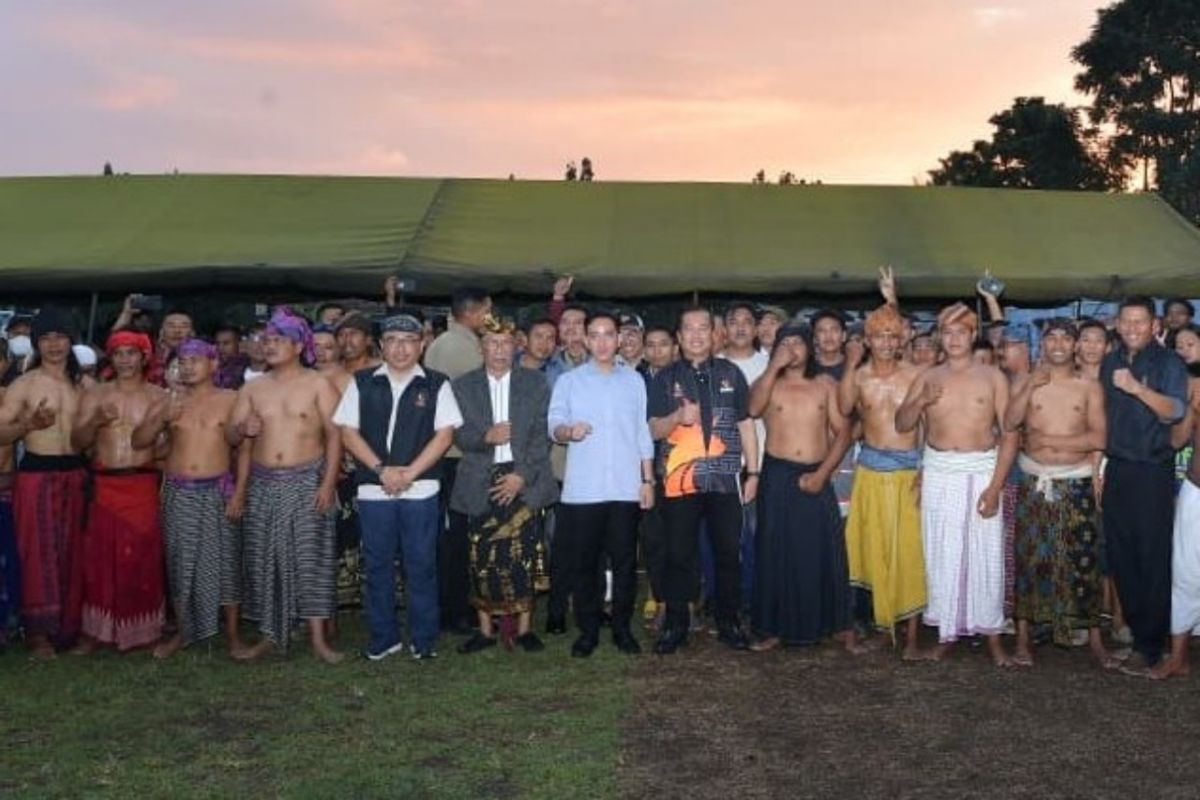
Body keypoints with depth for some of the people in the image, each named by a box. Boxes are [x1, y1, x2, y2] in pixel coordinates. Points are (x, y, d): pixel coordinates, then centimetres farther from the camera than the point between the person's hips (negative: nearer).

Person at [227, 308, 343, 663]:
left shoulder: (318, 385, -2)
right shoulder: (252, 389, 10)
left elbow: (334, 434, -7)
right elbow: (230, 436, 11)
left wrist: (328, 483, -15)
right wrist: (243, 429, -14)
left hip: (307, 481, -4)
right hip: (263, 484, 4)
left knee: (310, 558, -5)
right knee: (264, 559, 6)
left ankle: (318, 638, 0)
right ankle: (269, 635, 17)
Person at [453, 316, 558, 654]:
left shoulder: (535, 382, 7)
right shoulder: (463, 386, 10)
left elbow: (542, 434, 1)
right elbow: (460, 435, 4)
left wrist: (521, 475, -9)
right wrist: (486, 437, -16)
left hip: (523, 480, -1)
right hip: (481, 483, 1)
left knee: (524, 556, -2)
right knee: (482, 558, -1)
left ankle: (524, 627, 10)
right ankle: (485, 629, 11)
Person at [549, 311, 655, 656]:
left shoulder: (634, 380, 11)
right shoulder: (569, 381, 6)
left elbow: (643, 433, 11)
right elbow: (553, 424, -3)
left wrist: (648, 479, 7)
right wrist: (568, 431, -25)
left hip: (626, 488, 1)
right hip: (582, 489, -1)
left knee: (625, 560, 4)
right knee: (584, 562, 3)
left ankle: (622, 628, 16)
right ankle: (588, 630, 14)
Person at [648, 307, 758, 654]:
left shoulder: (730, 373, 9)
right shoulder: (665, 378, 6)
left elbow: (746, 424, 10)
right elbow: (653, 431, 0)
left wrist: (753, 472, 4)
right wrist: (678, 416, -20)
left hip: (725, 480, 1)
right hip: (679, 480, -1)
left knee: (728, 552, 6)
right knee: (678, 555, 3)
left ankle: (729, 622, 19)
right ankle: (675, 625, 14)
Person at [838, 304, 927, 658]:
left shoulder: (915, 374, -1)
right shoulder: (859, 375, 3)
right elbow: (844, 408, -16)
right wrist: (850, 365, -17)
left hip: (910, 470, -1)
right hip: (871, 469, 2)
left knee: (910, 550, -1)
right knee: (874, 548, 5)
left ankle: (911, 634, 4)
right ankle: (881, 622, 17)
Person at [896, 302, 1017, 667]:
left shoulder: (993, 377, 0)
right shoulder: (928, 377, 7)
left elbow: (1009, 434, -4)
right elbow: (901, 424, 4)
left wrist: (995, 485, -11)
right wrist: (921, 401, -15)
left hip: (982, 471, -2)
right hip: (939, 473, 2)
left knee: (986, 554, 0)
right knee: (941, 554, 5)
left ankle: (992, 635, 12)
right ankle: (947, 631, 17)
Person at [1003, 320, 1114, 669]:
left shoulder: (1090, 386, 3)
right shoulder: (1024, 382, 5)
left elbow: (1098, 437, -7)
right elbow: (1009, 423, -10)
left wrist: (1049, 440, -12)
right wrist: (1031, 387, -18)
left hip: (1076, 483, 0)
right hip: (1034, 482, 0)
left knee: (1083, 560, 1)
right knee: (1029, 557, 4)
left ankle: (1094, 637, 12)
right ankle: (1023, 635, 11)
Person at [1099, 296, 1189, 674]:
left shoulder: (1168, 363, -3)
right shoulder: (1109, 363, 12)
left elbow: (1174, 412, -16)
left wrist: (1138, 388, -30)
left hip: (1153, 471, -5)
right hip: (1116, 469, 5)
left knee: (1153, 558, -2)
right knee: (1119, 554, 7)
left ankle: (1149, 645, 4)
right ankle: (1133, 628, 18)